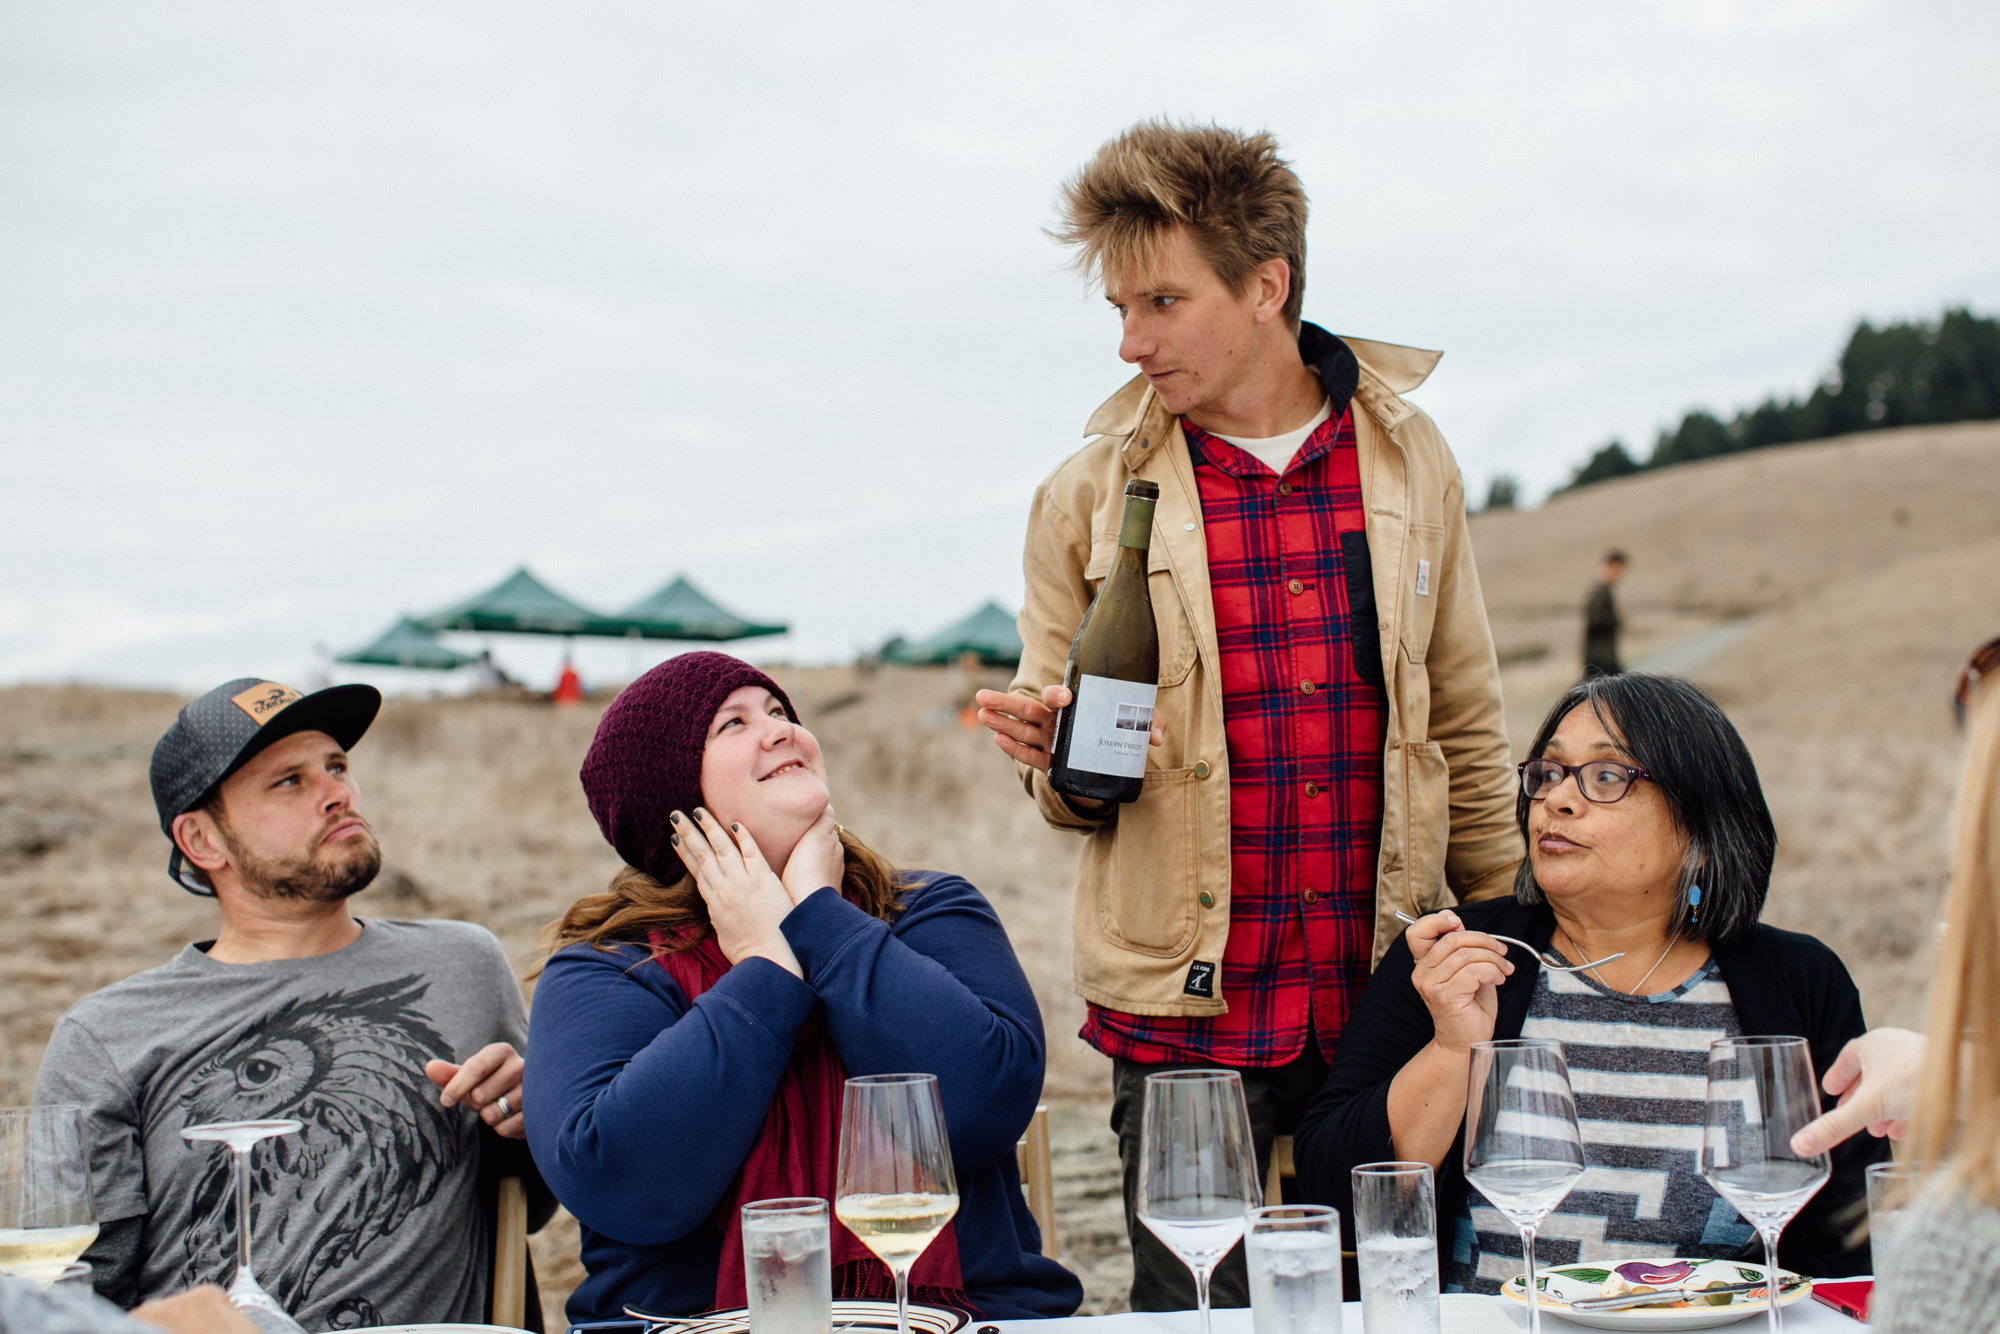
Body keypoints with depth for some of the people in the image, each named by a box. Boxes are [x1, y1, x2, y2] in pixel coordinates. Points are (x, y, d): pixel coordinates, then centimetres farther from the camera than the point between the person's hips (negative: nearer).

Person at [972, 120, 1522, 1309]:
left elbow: (1465, 719, 13)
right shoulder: (1091, 497, 0)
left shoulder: (1408, 458, 5)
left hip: (1391, 999, 2)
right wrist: (1054, 754, -17)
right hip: (1187, 1015, -1)